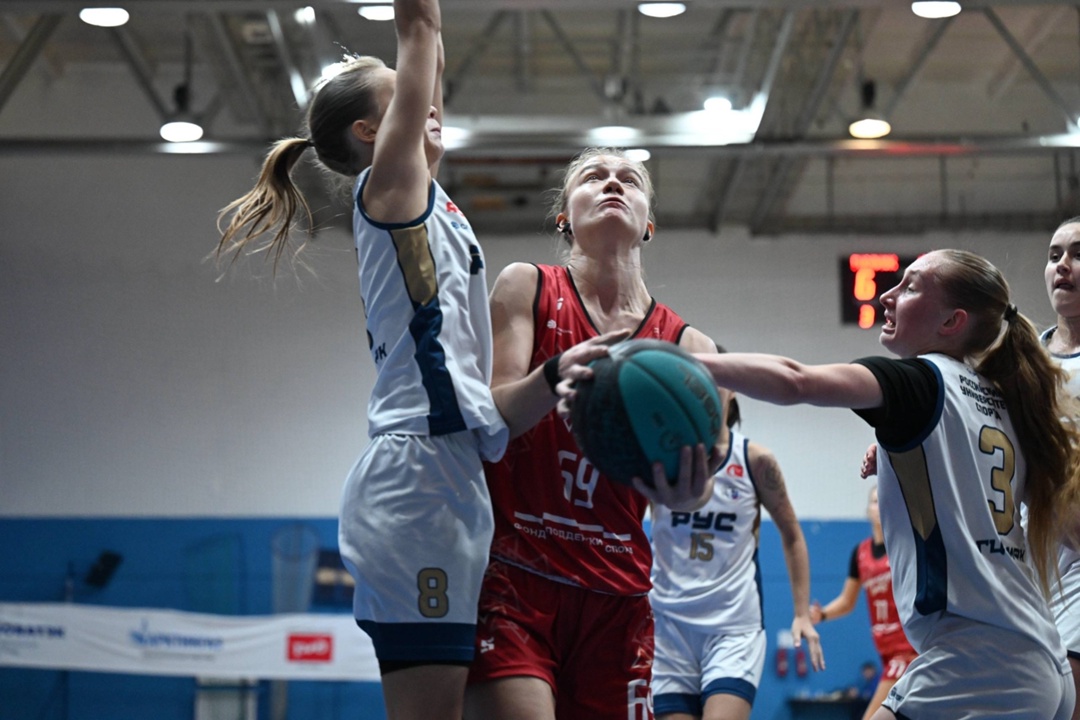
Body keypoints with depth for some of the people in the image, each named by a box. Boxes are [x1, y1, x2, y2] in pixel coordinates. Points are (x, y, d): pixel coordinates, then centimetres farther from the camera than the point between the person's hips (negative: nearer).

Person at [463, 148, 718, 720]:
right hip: (511, 577, -3)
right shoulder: (527, 288, 4)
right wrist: (558, 374, -30)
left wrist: (686, 487, -32)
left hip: (615, 597, 4)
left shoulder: (684, 344, 7)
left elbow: (698, 484, -6)